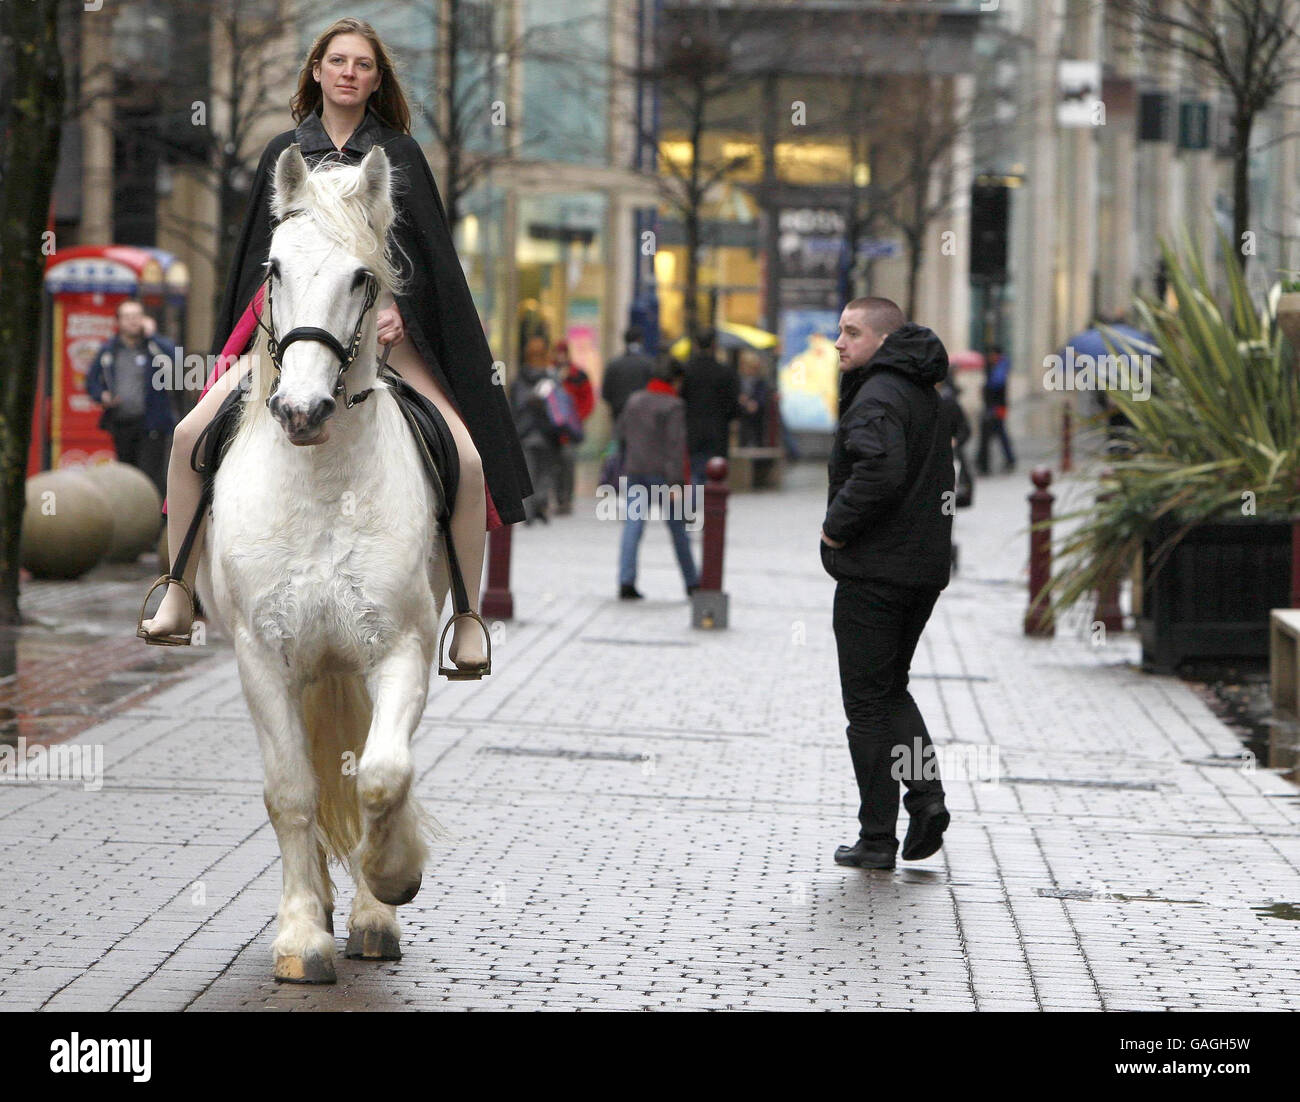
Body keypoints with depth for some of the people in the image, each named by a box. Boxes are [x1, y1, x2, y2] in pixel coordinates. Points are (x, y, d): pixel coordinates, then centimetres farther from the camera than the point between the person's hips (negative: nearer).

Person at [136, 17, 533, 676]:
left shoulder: (401, 154, 11)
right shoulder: (285, 151, 13)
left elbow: (427, 251, 6)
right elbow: (261, 251, 16)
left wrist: (395, 306, -11)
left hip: (386, 323, -1)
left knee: (467, 459, -19)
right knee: (192, 434, -18)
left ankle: (468, 622, -5)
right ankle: (177, 601, -7)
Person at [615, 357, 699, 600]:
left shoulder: (634, 401, 9)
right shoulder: (673, 406, -9)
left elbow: (619, 433, 15)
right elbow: (676, 445, -15)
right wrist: (675, 482, -17)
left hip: (635, 471, 4)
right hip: (662, 474, -4)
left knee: (632, 526, -1)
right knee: (678, 529, 8)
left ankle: (626, 582, -13)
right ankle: (692, 583, 16)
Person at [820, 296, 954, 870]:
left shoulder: (878, 396, -15)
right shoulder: (923, 394, 15)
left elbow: (880, 471, -32)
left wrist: (837, 527, -18)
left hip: (874, 570, -9)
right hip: (923, 569, 9)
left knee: (867, 703, -1)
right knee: (891, 688, 20)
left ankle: (877, 838, 3)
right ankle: (926, 794, 3)